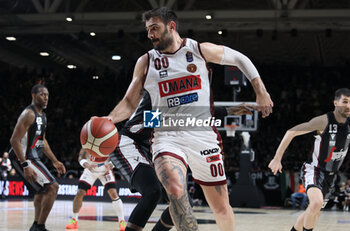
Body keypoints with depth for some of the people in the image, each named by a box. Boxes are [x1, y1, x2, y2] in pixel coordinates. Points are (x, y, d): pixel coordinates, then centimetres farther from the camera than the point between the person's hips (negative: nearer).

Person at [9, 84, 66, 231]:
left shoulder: (42, 115, 14)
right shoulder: (29, 114, -17)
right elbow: (14, 140, -24)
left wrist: (55, 162, 21)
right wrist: (26, 166, -29)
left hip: (33, 158, 11)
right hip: (26, 158, -11)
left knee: (43, 190, 22)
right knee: (52, 186, -15)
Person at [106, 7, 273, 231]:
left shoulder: (201, 50, 3)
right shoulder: (146, 62, 5)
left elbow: (240, 59, 16)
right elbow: (130, 103, 6)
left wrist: (261, 92, 8)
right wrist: (108, 120, -13)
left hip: (203, 135, 1)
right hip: (167, 136, 0)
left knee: (221, 206, 8)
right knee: (175, 191, -30)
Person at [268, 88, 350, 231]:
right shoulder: (324, 121, -20)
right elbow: (291, 132, -16)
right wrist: (277, 158, -19)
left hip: (330, 175, 7)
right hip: (314, 170, -6)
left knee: (314, 212, 16)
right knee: (316, 202, -32)